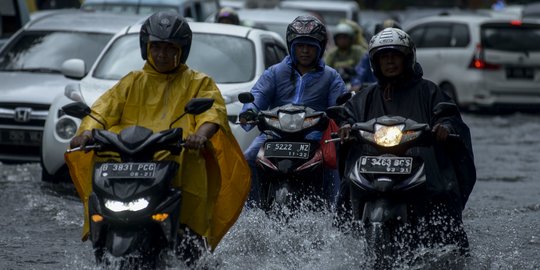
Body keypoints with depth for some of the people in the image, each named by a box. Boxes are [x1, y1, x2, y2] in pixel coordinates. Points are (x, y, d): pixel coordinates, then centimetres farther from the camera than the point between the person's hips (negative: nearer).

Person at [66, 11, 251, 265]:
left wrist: (201, 134, -24)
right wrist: (87, 131, -11)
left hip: (181, 158, -2)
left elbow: (213, 109, -1)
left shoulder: (198, 82, 18)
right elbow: (104, 108, 11)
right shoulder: (133, 82, 24)